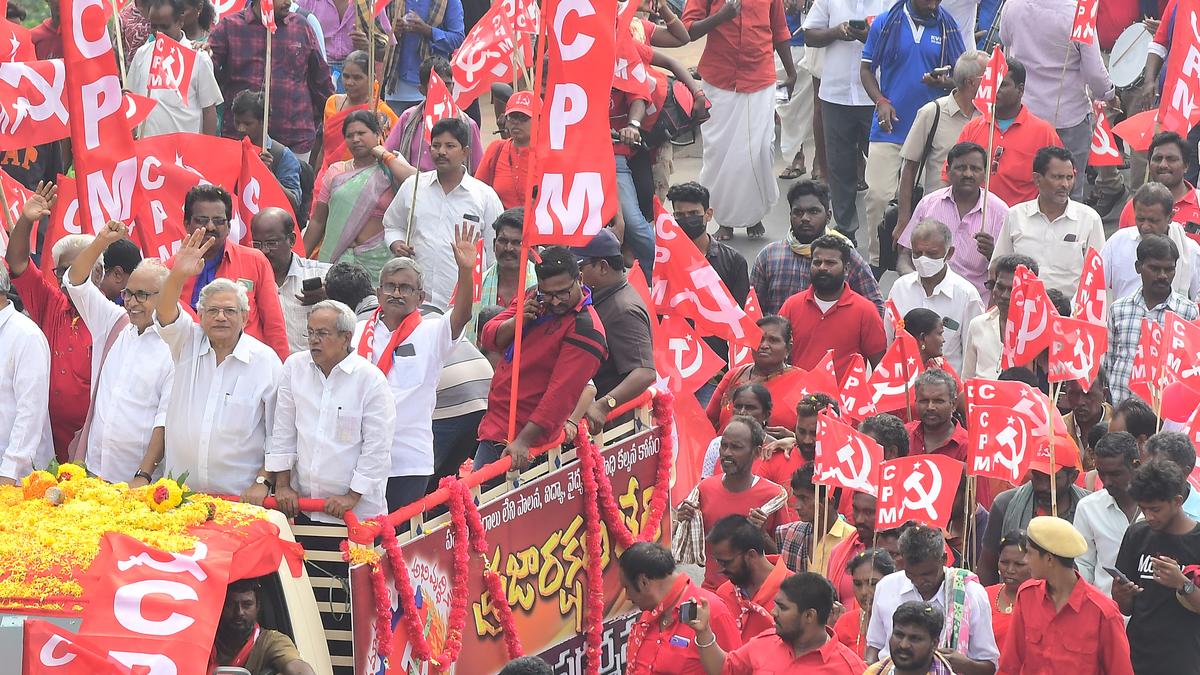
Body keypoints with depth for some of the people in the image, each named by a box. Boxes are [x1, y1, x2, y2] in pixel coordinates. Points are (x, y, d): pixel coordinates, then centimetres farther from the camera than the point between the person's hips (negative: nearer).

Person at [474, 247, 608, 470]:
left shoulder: (584, 330, -18)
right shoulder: (530, 300, 7)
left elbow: (561, 395, -24)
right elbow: (488, 339, 10)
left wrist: (523, 442, -29)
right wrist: (516, 321, -12)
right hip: (493, 426, 8)